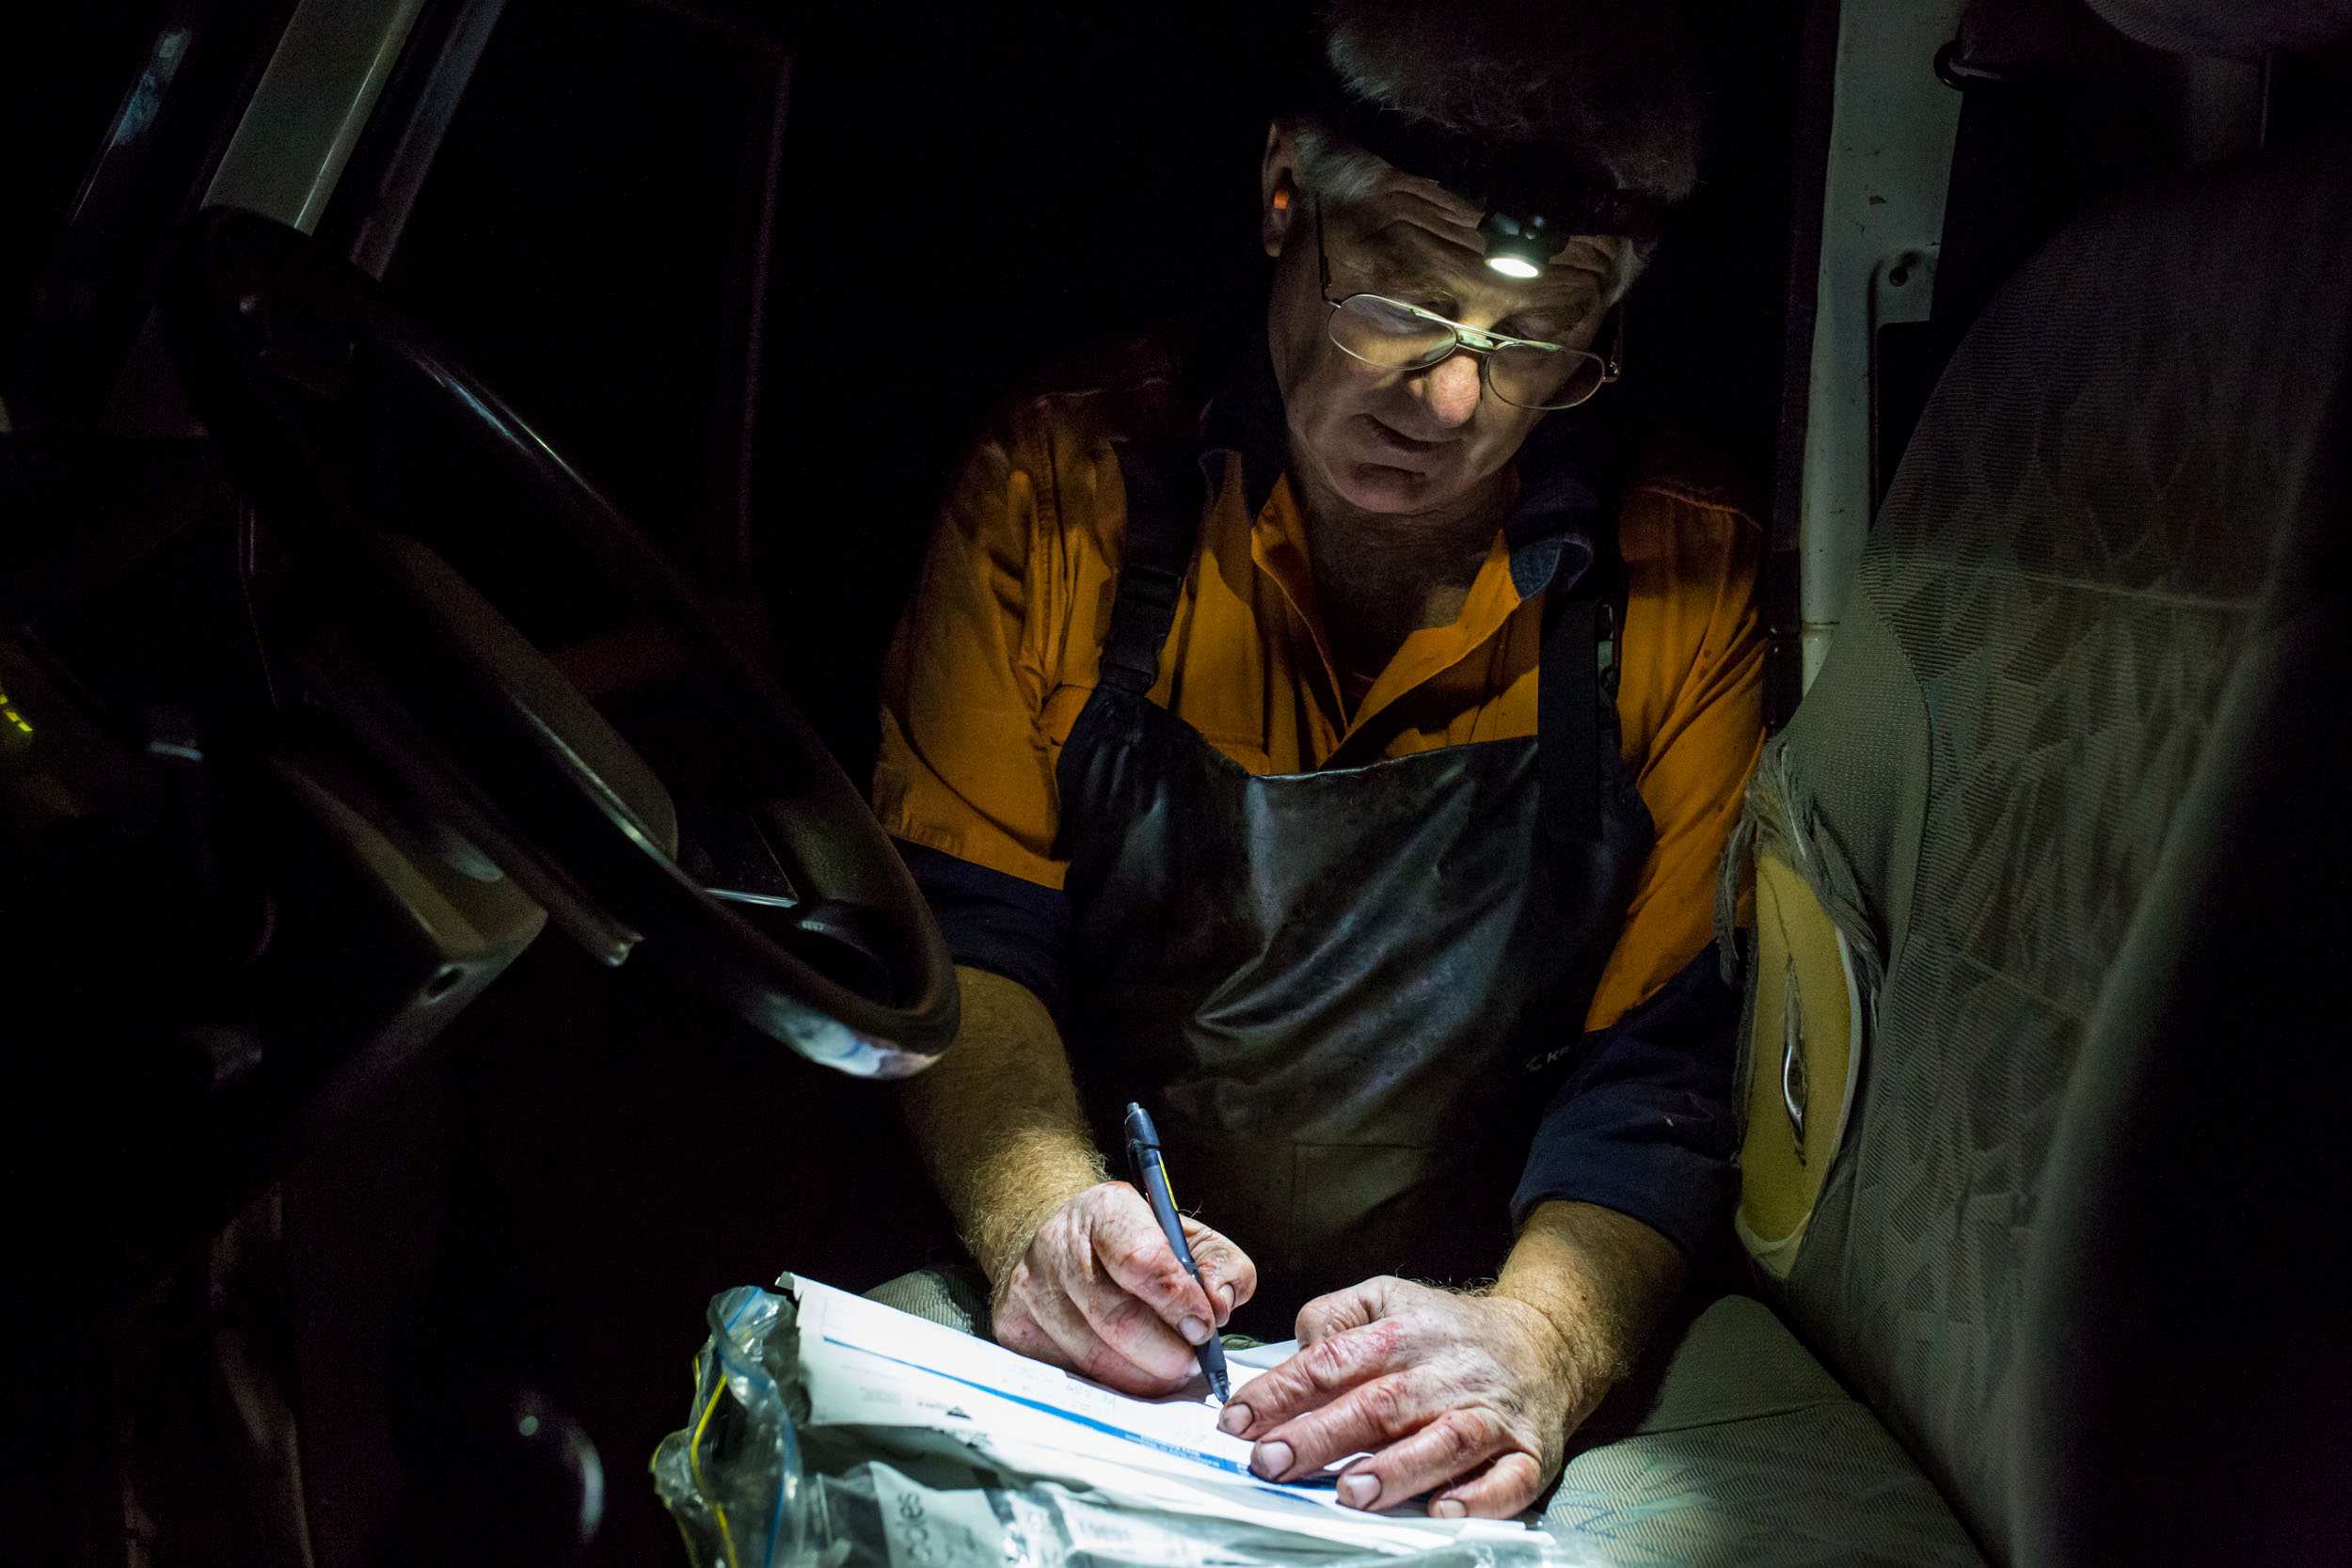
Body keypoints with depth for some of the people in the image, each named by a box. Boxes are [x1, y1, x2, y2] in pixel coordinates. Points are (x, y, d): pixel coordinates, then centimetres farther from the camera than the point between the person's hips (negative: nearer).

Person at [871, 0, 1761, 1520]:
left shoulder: (1688, 578, -5)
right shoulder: (1070, 481, -4)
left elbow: (1665, 1064, -5)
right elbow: (955, 920, -2)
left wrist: (1536, 1341, -25)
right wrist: (1041, 1211, -22)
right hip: (1076, 1352, -2)